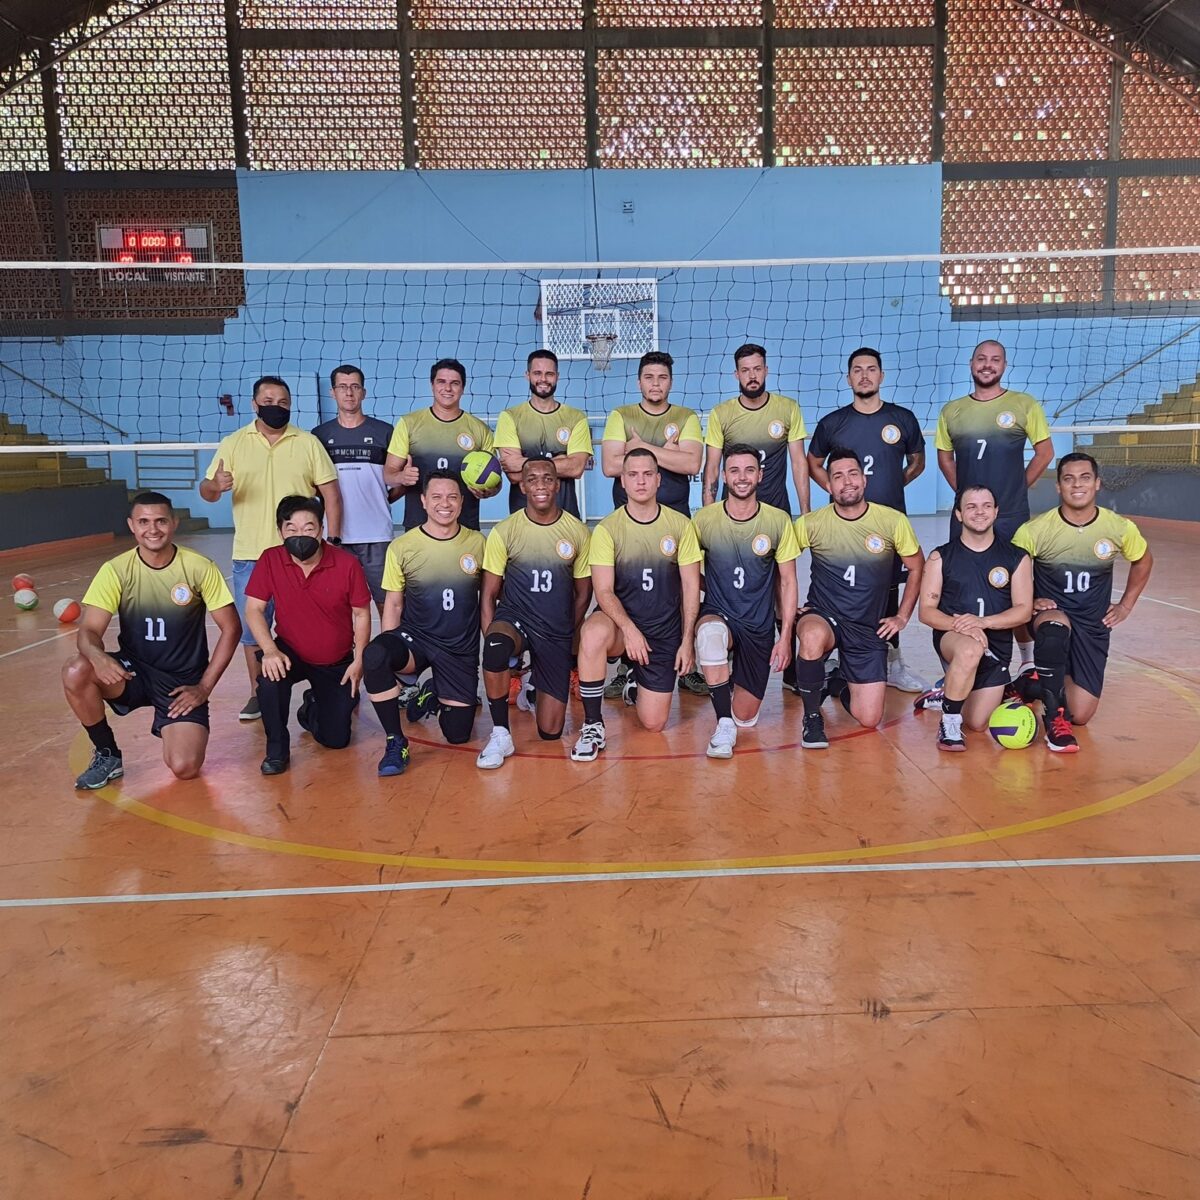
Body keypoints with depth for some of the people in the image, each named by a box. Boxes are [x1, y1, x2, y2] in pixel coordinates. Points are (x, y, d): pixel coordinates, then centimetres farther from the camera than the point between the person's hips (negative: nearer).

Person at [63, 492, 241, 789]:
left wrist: (204, 686, -9)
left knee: (184, 768, -20)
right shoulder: (116, 570, -9)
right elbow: (88, 631, -14)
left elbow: (231, 628, -6)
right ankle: (107, 754, -4)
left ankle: (173, 727, 19)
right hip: (134, 672, 2)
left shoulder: (200, 568, -12)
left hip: (183, 681, -2)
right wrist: (97, 655, -39)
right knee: (75, 671, -30)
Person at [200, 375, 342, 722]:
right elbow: (207, 492, 4)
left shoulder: (308, 443, 2)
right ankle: (258, 693, 23)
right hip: (249, 556, 2)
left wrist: (332, 541, -6)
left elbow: (331, 493, 2)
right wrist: (215, 485, -21)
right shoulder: (232, 444, 5)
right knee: (251, 627, 8)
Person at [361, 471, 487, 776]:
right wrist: (390, 652, -9)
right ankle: (395, 743, -17)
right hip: (414, 638, -1)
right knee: (374, 656, -36)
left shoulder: (477, 543, -2)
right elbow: (393, 604, 1)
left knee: (458, 734, 0)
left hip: (461, 648, 2)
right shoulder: (402, 547, -6)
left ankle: (435, 696, 36)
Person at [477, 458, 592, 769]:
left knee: (550, 732, 1)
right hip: (514, 618, -1)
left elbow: (583, 594, 9)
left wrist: (567, 635, 8)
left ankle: (538, 686, 35)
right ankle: (500, 734, -21)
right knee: (497, 648, -41)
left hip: (557, 634, 2)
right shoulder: (503, 532, -5)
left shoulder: (579, 532, -2)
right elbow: (489, 594, -2)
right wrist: (492, 641, -13)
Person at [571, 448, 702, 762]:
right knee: (593, 632, -40)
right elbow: (603, 591, -12)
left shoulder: (680, 525, -2)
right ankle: (592, 725, -22)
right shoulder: (606, 529, -7)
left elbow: (691, 586, 1)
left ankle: (637, 687, 37)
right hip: (620, 621, -2)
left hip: (665, 632, 2)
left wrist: (687, 641, -4)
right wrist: (629, 629, -26)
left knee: (654, 724, -1)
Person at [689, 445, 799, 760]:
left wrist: (785, 636, -4)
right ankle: (724, 723, -24)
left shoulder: (779, 521, -4)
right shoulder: (703, 519, -6)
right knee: (710, 633, -40)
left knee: (746, 718, 1)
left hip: (759, 627, 1)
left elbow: (787, 581, 1)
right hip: (718, 615, -1)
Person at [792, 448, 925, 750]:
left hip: (869, 629, 2)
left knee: (869, 720, -3)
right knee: (813, 637, -41)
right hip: (822, 615, -2)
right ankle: (812, 717, -15)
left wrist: (902, 617, 6)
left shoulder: (894, 521, -6)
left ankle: (838, 683, 34)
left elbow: (917, 567, 9)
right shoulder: (811, 523, -9)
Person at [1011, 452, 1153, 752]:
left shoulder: (1121, 528, -9)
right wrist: (1029, 602, -13)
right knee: (1056, 626, -43)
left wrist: (1125, 605, 9)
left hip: (1093, 625, 3)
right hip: (1050, 611, -2)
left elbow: (1143, 561, 13)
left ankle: (1041, 683, 32)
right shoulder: (1034, 530, -16)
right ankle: (1055, 716, -24)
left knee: (1081, 715, -3)